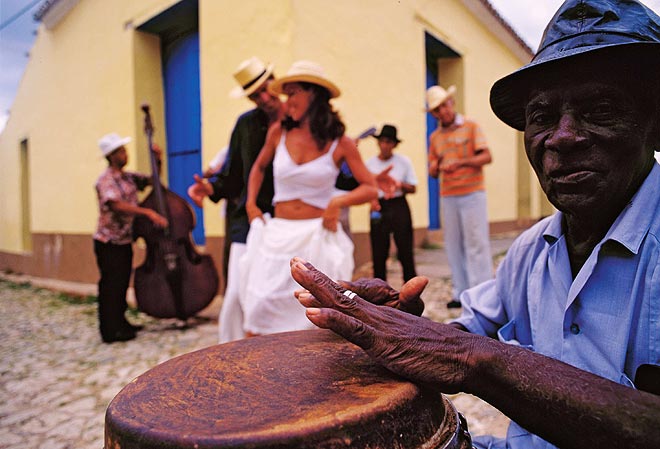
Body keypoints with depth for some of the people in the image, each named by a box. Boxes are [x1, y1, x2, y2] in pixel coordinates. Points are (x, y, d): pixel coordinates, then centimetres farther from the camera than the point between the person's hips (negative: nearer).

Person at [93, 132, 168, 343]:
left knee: (122, 284, 16)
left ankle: (121, 323, 30)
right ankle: (110, 331, 9)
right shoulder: (106, 180, -14)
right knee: (110, 286, -1)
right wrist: (148, 212, -37)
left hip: (125, 241, 8)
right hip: (109, 243, -8)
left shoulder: (129, 177, 9)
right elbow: (116, 205, -29)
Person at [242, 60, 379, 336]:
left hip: (317, 237, -2)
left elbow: (371, 189, -1)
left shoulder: (340, 144, -3)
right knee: (257, 314, -1)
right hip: (277, 236, 3)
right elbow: (259, 168, 23)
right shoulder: (279, 132, 4)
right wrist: (251, 204, 11)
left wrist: (338, 202, -17)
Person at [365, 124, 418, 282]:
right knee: (378, 253, 2)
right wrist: (371, 200, -10)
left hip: (399, 206, -1)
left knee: (405, 251, -1)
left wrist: (400, 185, -14)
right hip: (378, 208, 1)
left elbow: (413, 188, 6)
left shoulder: (404, 162, 4)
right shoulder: (369, 163, 5)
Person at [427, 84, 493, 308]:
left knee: (476, 243, -5)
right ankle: (460, 293, 11)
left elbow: (487, 156, -6)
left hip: (472, 193, -4)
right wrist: (434, 168, -8)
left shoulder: (471, 127, 3)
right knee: (453, 246, 4)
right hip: (447, 197, 4)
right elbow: (433, 172, 15)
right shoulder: (434, 137, 15)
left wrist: (461, 162, -19)